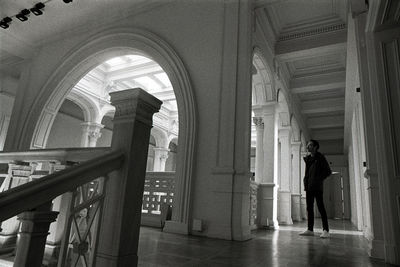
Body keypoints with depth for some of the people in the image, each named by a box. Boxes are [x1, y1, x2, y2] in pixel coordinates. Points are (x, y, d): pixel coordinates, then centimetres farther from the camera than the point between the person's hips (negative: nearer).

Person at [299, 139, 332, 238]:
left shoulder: (320, 157, -2)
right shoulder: (308, 159, 16)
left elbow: (328, 171, -3)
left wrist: (319, 179, -9)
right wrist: (305, 182, 9)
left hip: (317, 187, -6)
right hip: (309, 187, 7)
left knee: (320, 207, -6)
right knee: (309, 208, 7)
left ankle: (326, 230, -1)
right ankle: (310, 229, 13)